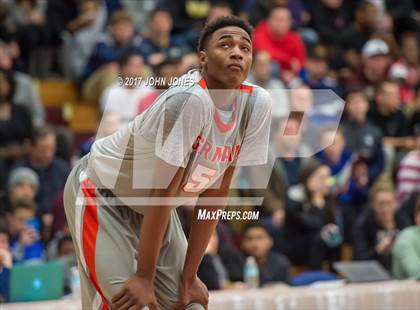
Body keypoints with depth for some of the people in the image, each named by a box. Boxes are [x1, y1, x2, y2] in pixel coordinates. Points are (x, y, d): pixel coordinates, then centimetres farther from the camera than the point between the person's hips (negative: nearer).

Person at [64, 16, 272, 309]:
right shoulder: (189, 99, -32)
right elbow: (162, 192, -28)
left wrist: (189, 275, -7)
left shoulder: (257, 105, -13)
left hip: (153, 207, 7)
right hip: (100, 192, -7)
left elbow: (216, 193, -8)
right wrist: (145, 276, -23)